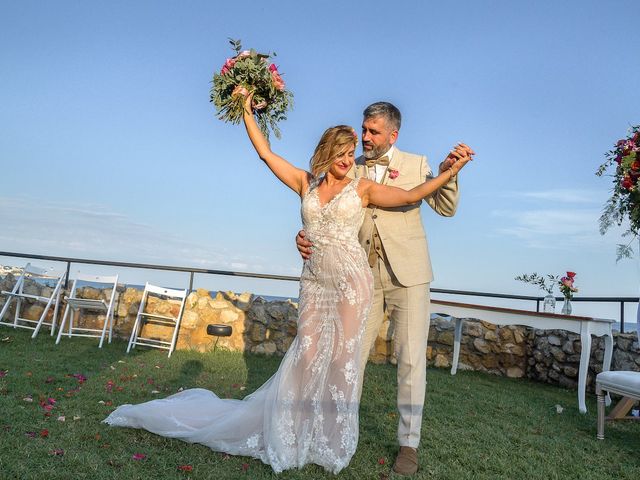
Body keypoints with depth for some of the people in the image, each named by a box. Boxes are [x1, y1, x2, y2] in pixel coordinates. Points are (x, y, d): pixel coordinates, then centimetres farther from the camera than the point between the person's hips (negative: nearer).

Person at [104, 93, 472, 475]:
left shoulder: (362, 188, 3)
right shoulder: (306, 183, 10)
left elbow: (412, 196, -2)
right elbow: (266, 152, 10)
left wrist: (450, 171, -9)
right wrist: (248, 113, 9)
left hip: (352, 278, -2)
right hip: (315, 279, 2)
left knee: (342, 357, 0)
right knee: (308, 354, 4)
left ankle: (333, 442, 14)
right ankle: (298, 435, 21)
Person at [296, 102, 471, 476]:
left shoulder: (416, 164, 4)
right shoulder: (351, 169, 7)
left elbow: (446, 208, 2)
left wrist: (448, 172, -15)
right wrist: (305, 235, -16)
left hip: (407, 274, -2)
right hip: (366, 275, 2)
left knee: (412, 359, 1)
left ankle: (409, 444, 16)